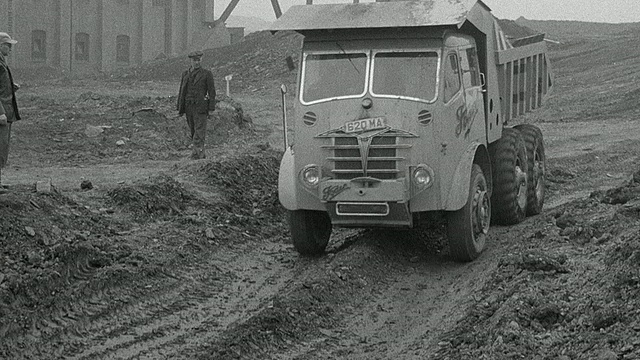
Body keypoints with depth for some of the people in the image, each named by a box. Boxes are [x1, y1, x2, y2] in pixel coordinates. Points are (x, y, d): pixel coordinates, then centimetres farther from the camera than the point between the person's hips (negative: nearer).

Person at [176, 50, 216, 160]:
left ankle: (195, 156, -17)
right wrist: (179, 109, 8)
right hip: (189, 107, 5)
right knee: (193, 132, 10)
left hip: (201, 107, -5)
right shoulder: (185, 74, 10)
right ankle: (202, 155, 20)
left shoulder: (207, 74, -2)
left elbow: (212, 92, -4)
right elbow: (182, 92, 11)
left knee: (199, 132, -11)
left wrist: (211, 109, -9)